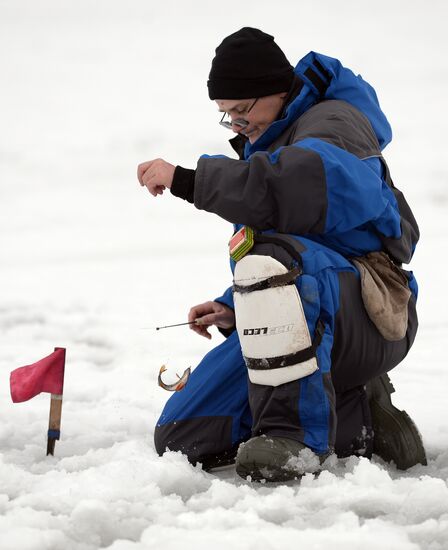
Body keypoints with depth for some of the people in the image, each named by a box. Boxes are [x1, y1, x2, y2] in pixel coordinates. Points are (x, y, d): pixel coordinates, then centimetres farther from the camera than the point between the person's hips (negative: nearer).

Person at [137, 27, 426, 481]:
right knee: (179, 439, -2)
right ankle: (360, 422, 3)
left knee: (271, 258, -39)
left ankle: (295, 434, -36)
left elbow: (301, 187, -31)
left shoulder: (335, 125, -4)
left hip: (365, 315, -10)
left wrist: (188, 180, -28)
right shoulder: (265, 147, 26)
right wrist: (234, 311, 9)